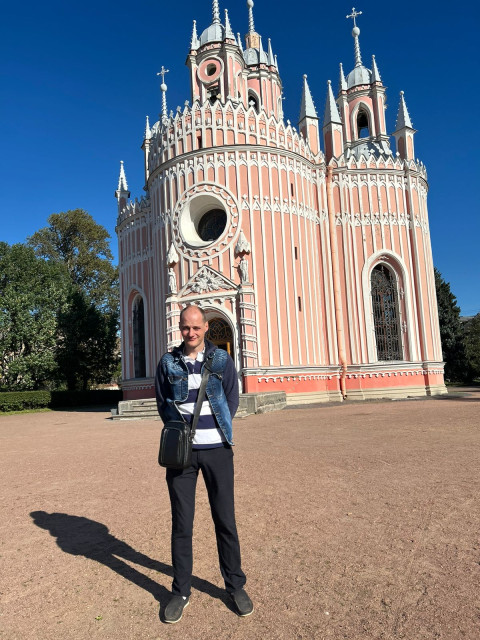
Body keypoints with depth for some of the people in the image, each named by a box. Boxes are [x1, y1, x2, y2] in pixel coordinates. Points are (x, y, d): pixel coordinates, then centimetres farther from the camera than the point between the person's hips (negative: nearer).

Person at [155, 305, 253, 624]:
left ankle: (236, 585, 26)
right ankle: (181, 592, 24)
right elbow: (162, 402, 8)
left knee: (225, 520, 8)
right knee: (182, 523, 7)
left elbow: (232, 399, 4)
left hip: (217, 449, 0)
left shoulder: (222, 359, 2)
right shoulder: (168, 362, 4)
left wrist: (218, 430, -6)